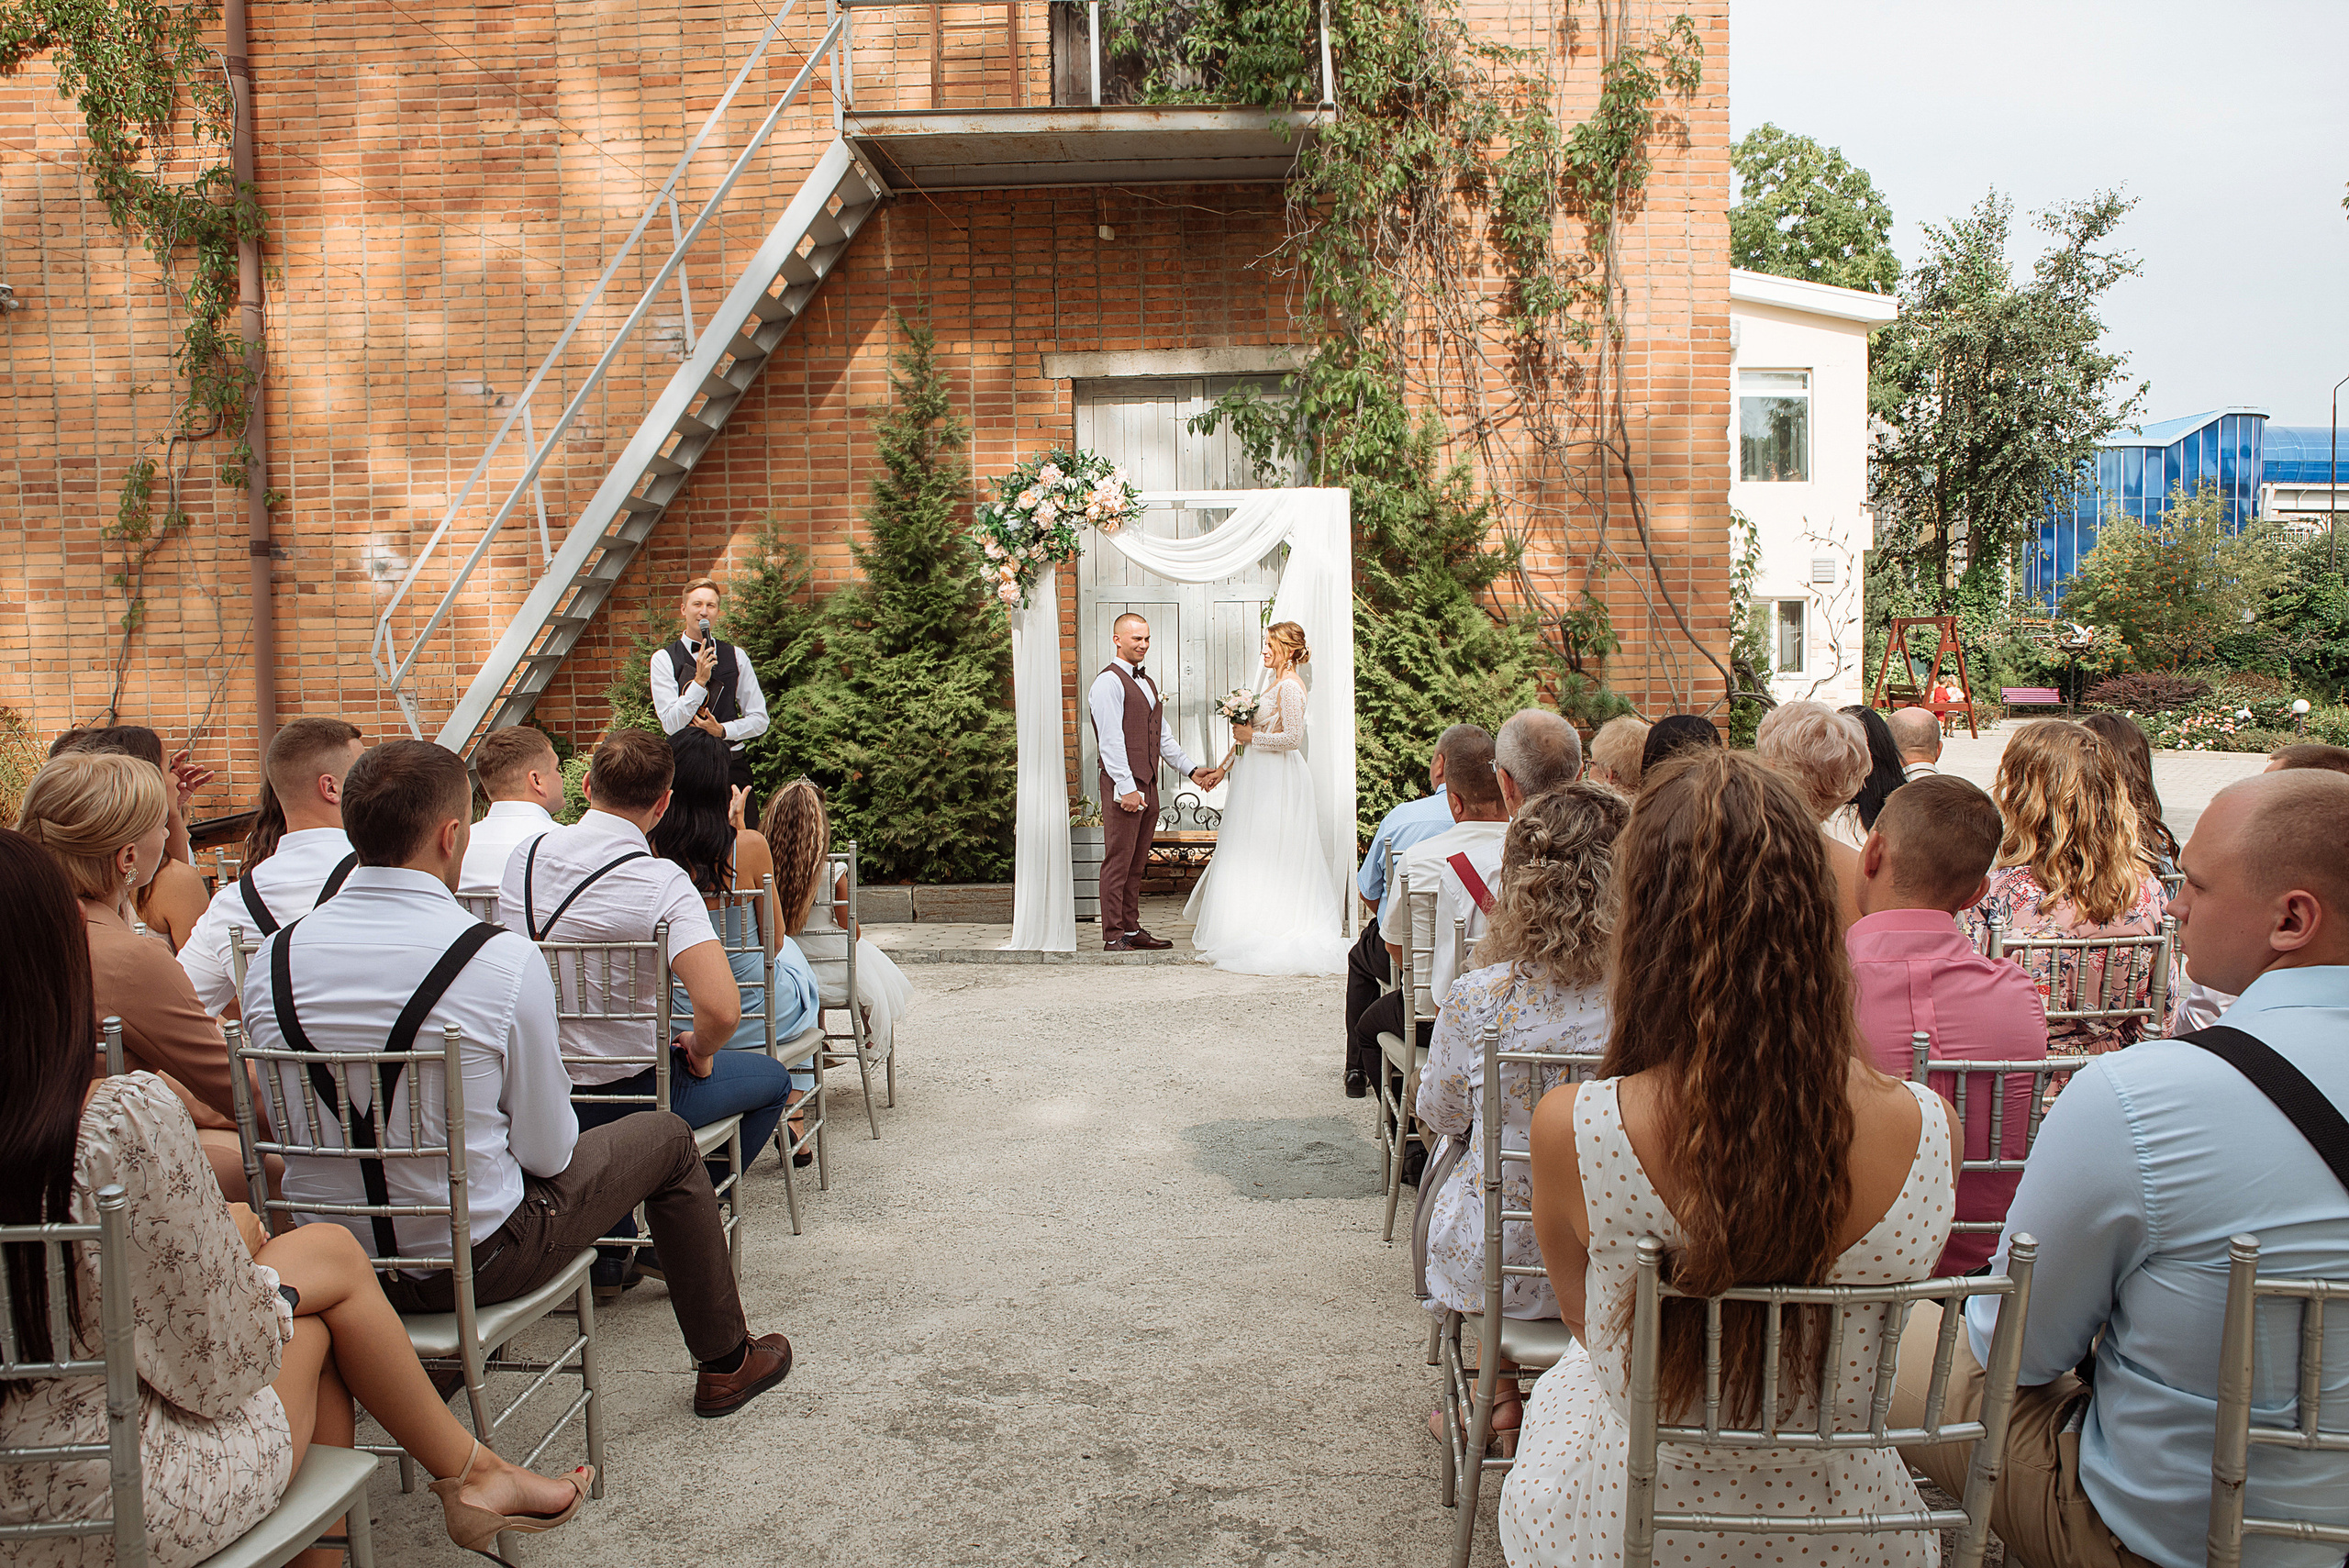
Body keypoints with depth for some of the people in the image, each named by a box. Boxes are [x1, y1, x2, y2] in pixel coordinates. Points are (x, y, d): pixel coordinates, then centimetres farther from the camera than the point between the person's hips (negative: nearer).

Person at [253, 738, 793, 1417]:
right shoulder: (505, 959, -23)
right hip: (470, 1261, -6)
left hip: (323, 1261, 6)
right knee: (666, 1138, 16)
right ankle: (725, 1362, 30)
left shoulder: (272, 959, -7)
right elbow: (546, 1149, -14)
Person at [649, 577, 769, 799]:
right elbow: (671, 725, -7)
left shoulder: (735, 656, 9)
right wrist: (700, 680, -14)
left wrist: (722, 730, -7)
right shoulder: (664, 659, 2)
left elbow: (759, 720, 9)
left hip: (732, 763, 2)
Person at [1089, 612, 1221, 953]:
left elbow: (1163, 736, 23)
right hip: (1123, 787, -9)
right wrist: (1126, 787, -19)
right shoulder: (1109, 682, -8)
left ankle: (1132, 930, 20)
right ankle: (1113, 936, -1)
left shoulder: (1147, 682, 20)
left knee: (1136, 864, 13)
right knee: (1118, 863, -5)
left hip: (1147, 785, 9)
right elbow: (1111, 739, -15)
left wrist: (1191, 769, 15)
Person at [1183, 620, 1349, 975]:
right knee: (1253, 855, 11)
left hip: (1276, 782, -10)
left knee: (1265, 856, -5)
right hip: (1260, 779, 10)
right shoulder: (1278, 684, 15)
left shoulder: (1290, 686, -15)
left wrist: (1251, 736, -14)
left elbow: (1293, 738, -24)